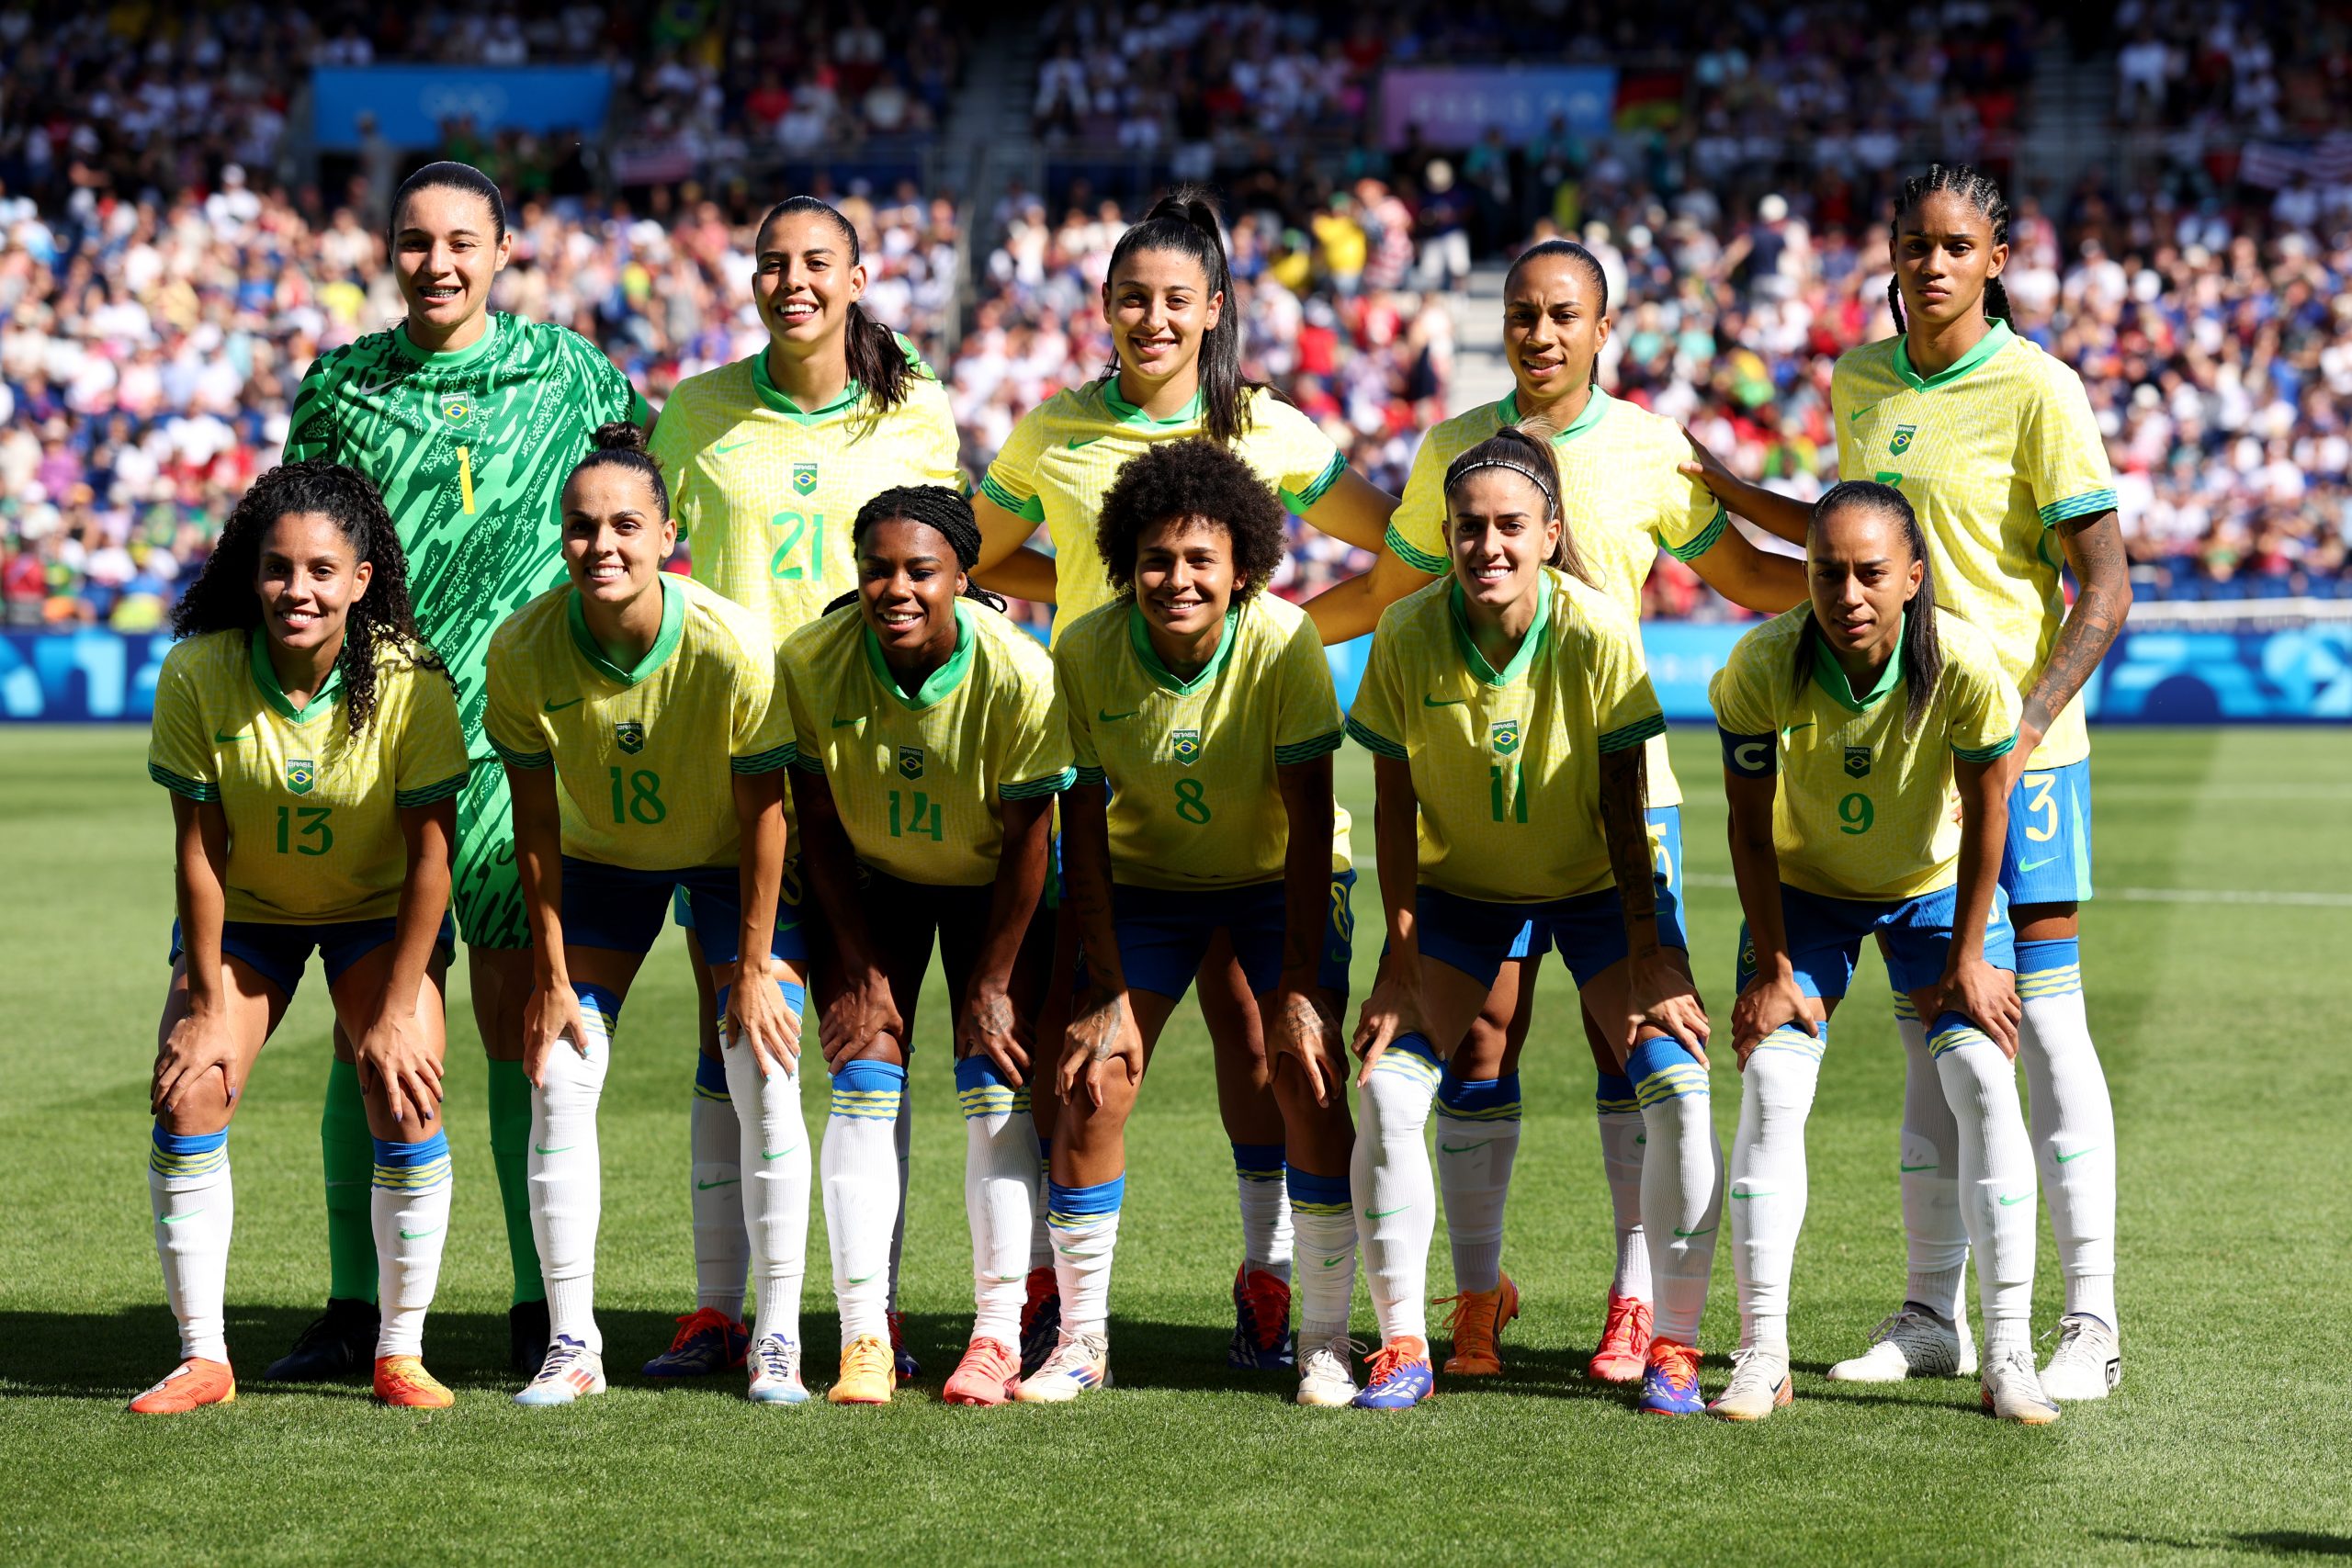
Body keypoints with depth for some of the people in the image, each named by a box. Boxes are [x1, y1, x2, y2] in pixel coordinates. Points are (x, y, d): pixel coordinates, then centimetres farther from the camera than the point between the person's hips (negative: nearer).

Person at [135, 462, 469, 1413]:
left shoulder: (408, 680, -25)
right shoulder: (198, 674, -23)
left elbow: (431, 851, -19)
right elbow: (198, 841, -15)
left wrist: (393, 1014, -19)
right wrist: (209, 1004, -14)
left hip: (379, 909, -1)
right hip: (243, 910, 1)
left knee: (407, 1102, -17)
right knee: (188, 1097, -15)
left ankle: (401, 1354, -2)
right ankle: (201, 1357, -4)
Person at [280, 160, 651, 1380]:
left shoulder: (567, 372, 5)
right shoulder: (337, 387, 9)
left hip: (515, 732, -1)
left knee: (518, 1013, -1)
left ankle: (540, 1301, 7)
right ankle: (355, 1302, 9)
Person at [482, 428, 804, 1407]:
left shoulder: (731, 647, -33)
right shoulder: (524, 650, -26)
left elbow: (763, 813, -21)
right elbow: (535, 824, -14)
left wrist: (752, 968, -16)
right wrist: (551, 977, -12)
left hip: (730, 858, -2)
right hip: (602, 856, 2)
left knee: (766, 1085, -11)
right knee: (559, 1079, -8)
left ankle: (777, 1342, 0)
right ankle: (572, 1344, 0)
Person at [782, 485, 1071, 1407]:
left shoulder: (1019, 674, -30)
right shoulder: (811, 663, -25)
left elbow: (1026, 837, -18)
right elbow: (818, 821, -11)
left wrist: (991, 985, -14)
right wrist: (858, 965, -9)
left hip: (991, 887, -1)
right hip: (869, 883, 1)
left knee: (998, 1086, -10)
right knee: (864, 1078, -10)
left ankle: (997, 1336, -4)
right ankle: (864, 1339, -8)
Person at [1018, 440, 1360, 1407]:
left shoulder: (1285, 646, -26)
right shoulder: (1085, 653, -21)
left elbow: (1309, 828, -22)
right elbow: (1084, 833, -14)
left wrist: (1299, 990, -25)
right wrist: (1109, 992, -18)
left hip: (1276, 881, -1)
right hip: (1145, 879, 1)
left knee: (1310, 1087, -15)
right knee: (1090, 1086, -10)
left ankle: (1324, 1340, -2)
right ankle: (1081, 1340, 4)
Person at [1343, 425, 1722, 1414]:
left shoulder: (1597, 634, -24)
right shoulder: (1407, 635, -20)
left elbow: (1623, 812, -17)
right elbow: (1395, 805, -11)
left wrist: (1648, 968, -18)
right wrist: (1400, 961, -13)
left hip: (1596, 886, -1)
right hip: (1459, 887, 1)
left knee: (1677, 1084, -16)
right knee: (1387, 1089, -14)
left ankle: (1674, 1345, -3)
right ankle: (1402, 1346, 0)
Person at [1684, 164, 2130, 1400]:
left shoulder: (2036, 391, -9)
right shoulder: (1861, 381, 9)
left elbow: (2105, 588, -12)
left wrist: (2026, 728, -22)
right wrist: (1725, 489, 21)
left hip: (2018, 747, -6)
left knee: (2042, 1020, -6)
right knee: (1927, 1032, 10)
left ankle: (2092, 1324, 0)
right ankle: (1933, 1315, 17)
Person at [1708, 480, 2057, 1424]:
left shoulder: (1963, 666, -31)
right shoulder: (1763, 666, -29)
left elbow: (1985, 813, -16)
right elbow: (1750, 827, -15)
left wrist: (1968, 960, -11)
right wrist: (1773, 969, -13)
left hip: (1937, 886, 0)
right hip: (1804, 888, 0)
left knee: (1985, 1083, -15)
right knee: (1771, 1083, -15)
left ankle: (2009, 1355, -8)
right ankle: (1762, 1354, -7)